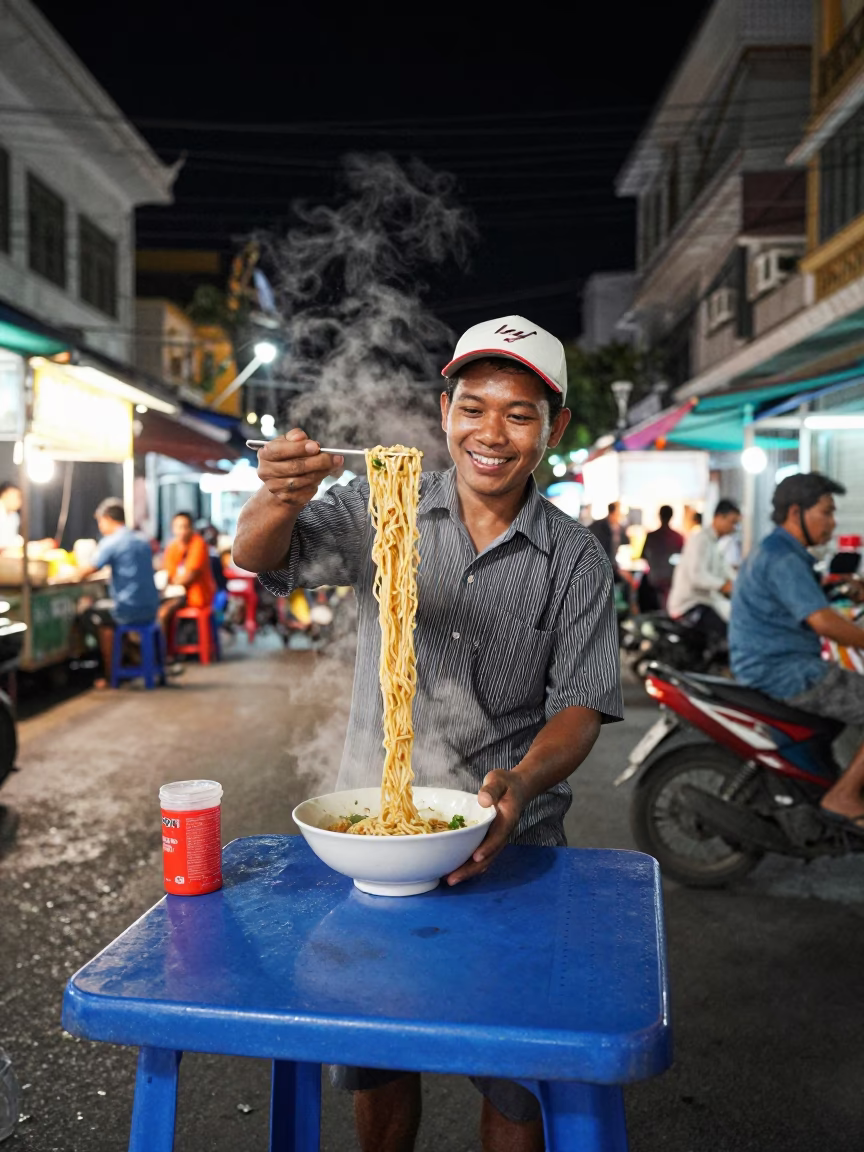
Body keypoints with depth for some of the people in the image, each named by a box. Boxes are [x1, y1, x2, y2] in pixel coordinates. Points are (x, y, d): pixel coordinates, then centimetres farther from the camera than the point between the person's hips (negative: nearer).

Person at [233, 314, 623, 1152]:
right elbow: (259, 558, -13)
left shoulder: (576, 561, -2)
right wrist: (281, 499, -36)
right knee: (372, 1060, 15)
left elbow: (580, 704, -4)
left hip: (510, 840, 0)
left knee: (519, 1076, 10)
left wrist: (522, 782, -24)